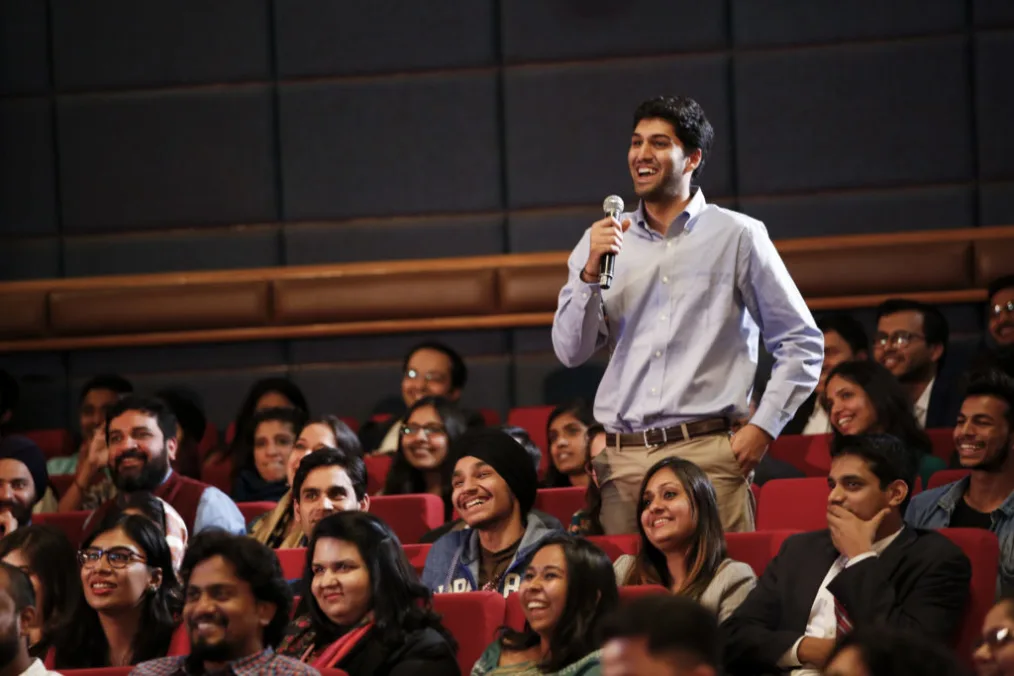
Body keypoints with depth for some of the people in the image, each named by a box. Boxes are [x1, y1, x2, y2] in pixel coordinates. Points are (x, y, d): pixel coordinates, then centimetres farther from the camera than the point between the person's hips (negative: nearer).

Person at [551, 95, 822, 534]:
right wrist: (590, 271, -5)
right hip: (621, 460, 3)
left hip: (707, 453, -3)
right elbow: (571, 352, 9)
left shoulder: (737, 235, 6)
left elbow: (802, 345, 7)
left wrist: (764, 426, -3)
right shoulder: (602, 241, 14)